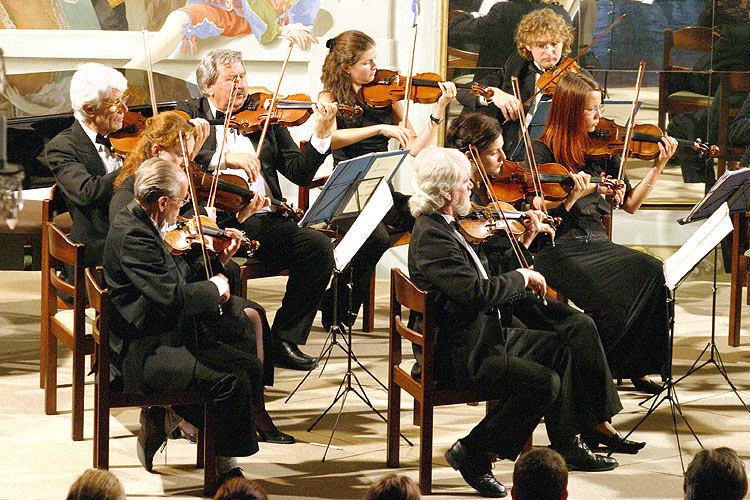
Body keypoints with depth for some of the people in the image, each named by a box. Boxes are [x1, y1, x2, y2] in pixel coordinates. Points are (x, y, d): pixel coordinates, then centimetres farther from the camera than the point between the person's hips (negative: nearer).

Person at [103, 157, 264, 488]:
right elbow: (173, 297, -28)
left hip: (165, 338, 11)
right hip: (143, 354, -11)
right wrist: (214, 288, -12)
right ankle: (226, 468, -7)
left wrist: (219, 260, 9)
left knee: (250, 365, 2)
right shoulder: (133, 236, -21)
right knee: (232, 379, -22)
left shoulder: (142, 225, 11)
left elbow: (178, 280, 18)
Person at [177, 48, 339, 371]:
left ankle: (284, 340, -7)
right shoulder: (189, 113, 11)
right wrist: (225, 157, -21)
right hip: (217, 221, -4)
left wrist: (321, 136, -3)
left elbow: (299, 173, 12)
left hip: (264, 220, 4)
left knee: (319, 247, -19)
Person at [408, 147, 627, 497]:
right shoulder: (431, 237, -24)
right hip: (460, 356, -11)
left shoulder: (440, 226, 10)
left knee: (558, 348, 14)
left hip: (481, 336, 11)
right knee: (544, 383, -20)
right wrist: (521, 277, -16)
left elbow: (478, 282, 16)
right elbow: (476, 292, -32)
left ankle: (567, 447, 21)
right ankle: (472, 453, -9)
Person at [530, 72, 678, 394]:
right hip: (559, 248, -5)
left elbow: (630, 204, 14)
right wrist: (575, 194, -22)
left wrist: (658, 166, 7)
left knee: (654, 272, -23)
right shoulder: (543, 150, -1)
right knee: (612, 293, -32)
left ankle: (635, 367, -13)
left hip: (597, 243, 5)